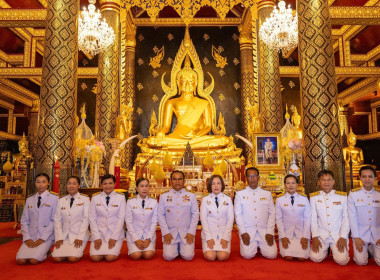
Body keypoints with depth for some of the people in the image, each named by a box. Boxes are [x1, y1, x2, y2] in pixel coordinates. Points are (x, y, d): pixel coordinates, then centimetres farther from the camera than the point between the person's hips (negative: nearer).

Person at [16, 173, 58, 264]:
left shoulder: (54, 198, -2)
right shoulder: (29, 200, 12)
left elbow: (54, 221, -6)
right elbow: (24, 220, 9)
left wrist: (42, 238, -11)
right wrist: (27, 238, -4)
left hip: (47, 237, -4)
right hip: (31, 237, 4)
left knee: (34, 260, -21)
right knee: (20, 260, -16)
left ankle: (44, 251, 9)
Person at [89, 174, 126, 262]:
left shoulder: (121, 198, -1)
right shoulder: (95, 198, 4)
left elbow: (121, 218, -4)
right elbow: (92, 218, 2)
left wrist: (114, 238, -9)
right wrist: (97, 237, -7)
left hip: (115, 232, -2)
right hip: (99, 232, 2)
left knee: (110, 257, -18)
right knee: (95, 257, -14)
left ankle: (114, 250, 15)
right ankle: (102, 250, 17)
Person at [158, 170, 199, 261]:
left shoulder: (191, 196, 7)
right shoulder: (164, 196, 7)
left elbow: (195, 214, 3)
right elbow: (160, 215, 4)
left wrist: (191, 232, -6)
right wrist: (165, 233, -5)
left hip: (186, 233, 0)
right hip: (170, 233, 0)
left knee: (188, 256, -15)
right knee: (169, 256, -15)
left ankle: (182, 248, 19)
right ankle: (175, 249, 19)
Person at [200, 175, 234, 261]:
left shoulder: (228, 199, 6)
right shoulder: (205, 199, 4)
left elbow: (230, 219, 3)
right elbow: (203, 219, 0)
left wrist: (225, 237, -8)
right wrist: (209, 237, -10)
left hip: (224, 232, 1)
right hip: (209, 232, 0)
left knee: (223, 256, -20)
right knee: (210, 256, -20)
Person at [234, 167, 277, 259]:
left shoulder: (267, 194, 10)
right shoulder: (240, 194, 6)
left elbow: (272, 214, 5)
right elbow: (238, 214, 2)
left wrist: (270, 232, -5)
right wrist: (243, 232, -7)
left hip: (264, 231, 1)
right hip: (248, 231, -1)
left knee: (271, 254, -14)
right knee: (248, 255, -18)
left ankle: (260, 245, 18)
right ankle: (253, 246, 16)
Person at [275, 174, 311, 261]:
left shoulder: (304, 199, 0)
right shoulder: (279, 199, -2)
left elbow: (307, 218, 0)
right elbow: (278, 219, -1)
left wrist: (305, 237, -6)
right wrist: (283, 236, -7)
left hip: (301, 232, 1)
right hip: (286, 232, -1)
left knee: (302, 257, -13)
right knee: (288, 257, -16)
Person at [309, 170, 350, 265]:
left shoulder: (342, 196, 2)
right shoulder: (314, 197, 2)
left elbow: (346, 218, 1)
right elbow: (313, 218, 1)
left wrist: (343, 237, -7)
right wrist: (315, 237, -7)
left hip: (338, 234, 0)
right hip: (321, 234, 1)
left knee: (342, 260, -18)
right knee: (315, 258, -15)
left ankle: (334, 249, 16)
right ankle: (325, 250, 18)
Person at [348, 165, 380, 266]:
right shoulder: (353, 194, -5)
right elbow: (352, 216, -5)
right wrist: (356, 237, -8)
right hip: (360, 232, -1)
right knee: (361, 261, -11)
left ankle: (371, 249, 21)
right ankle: (364, 249, 22)